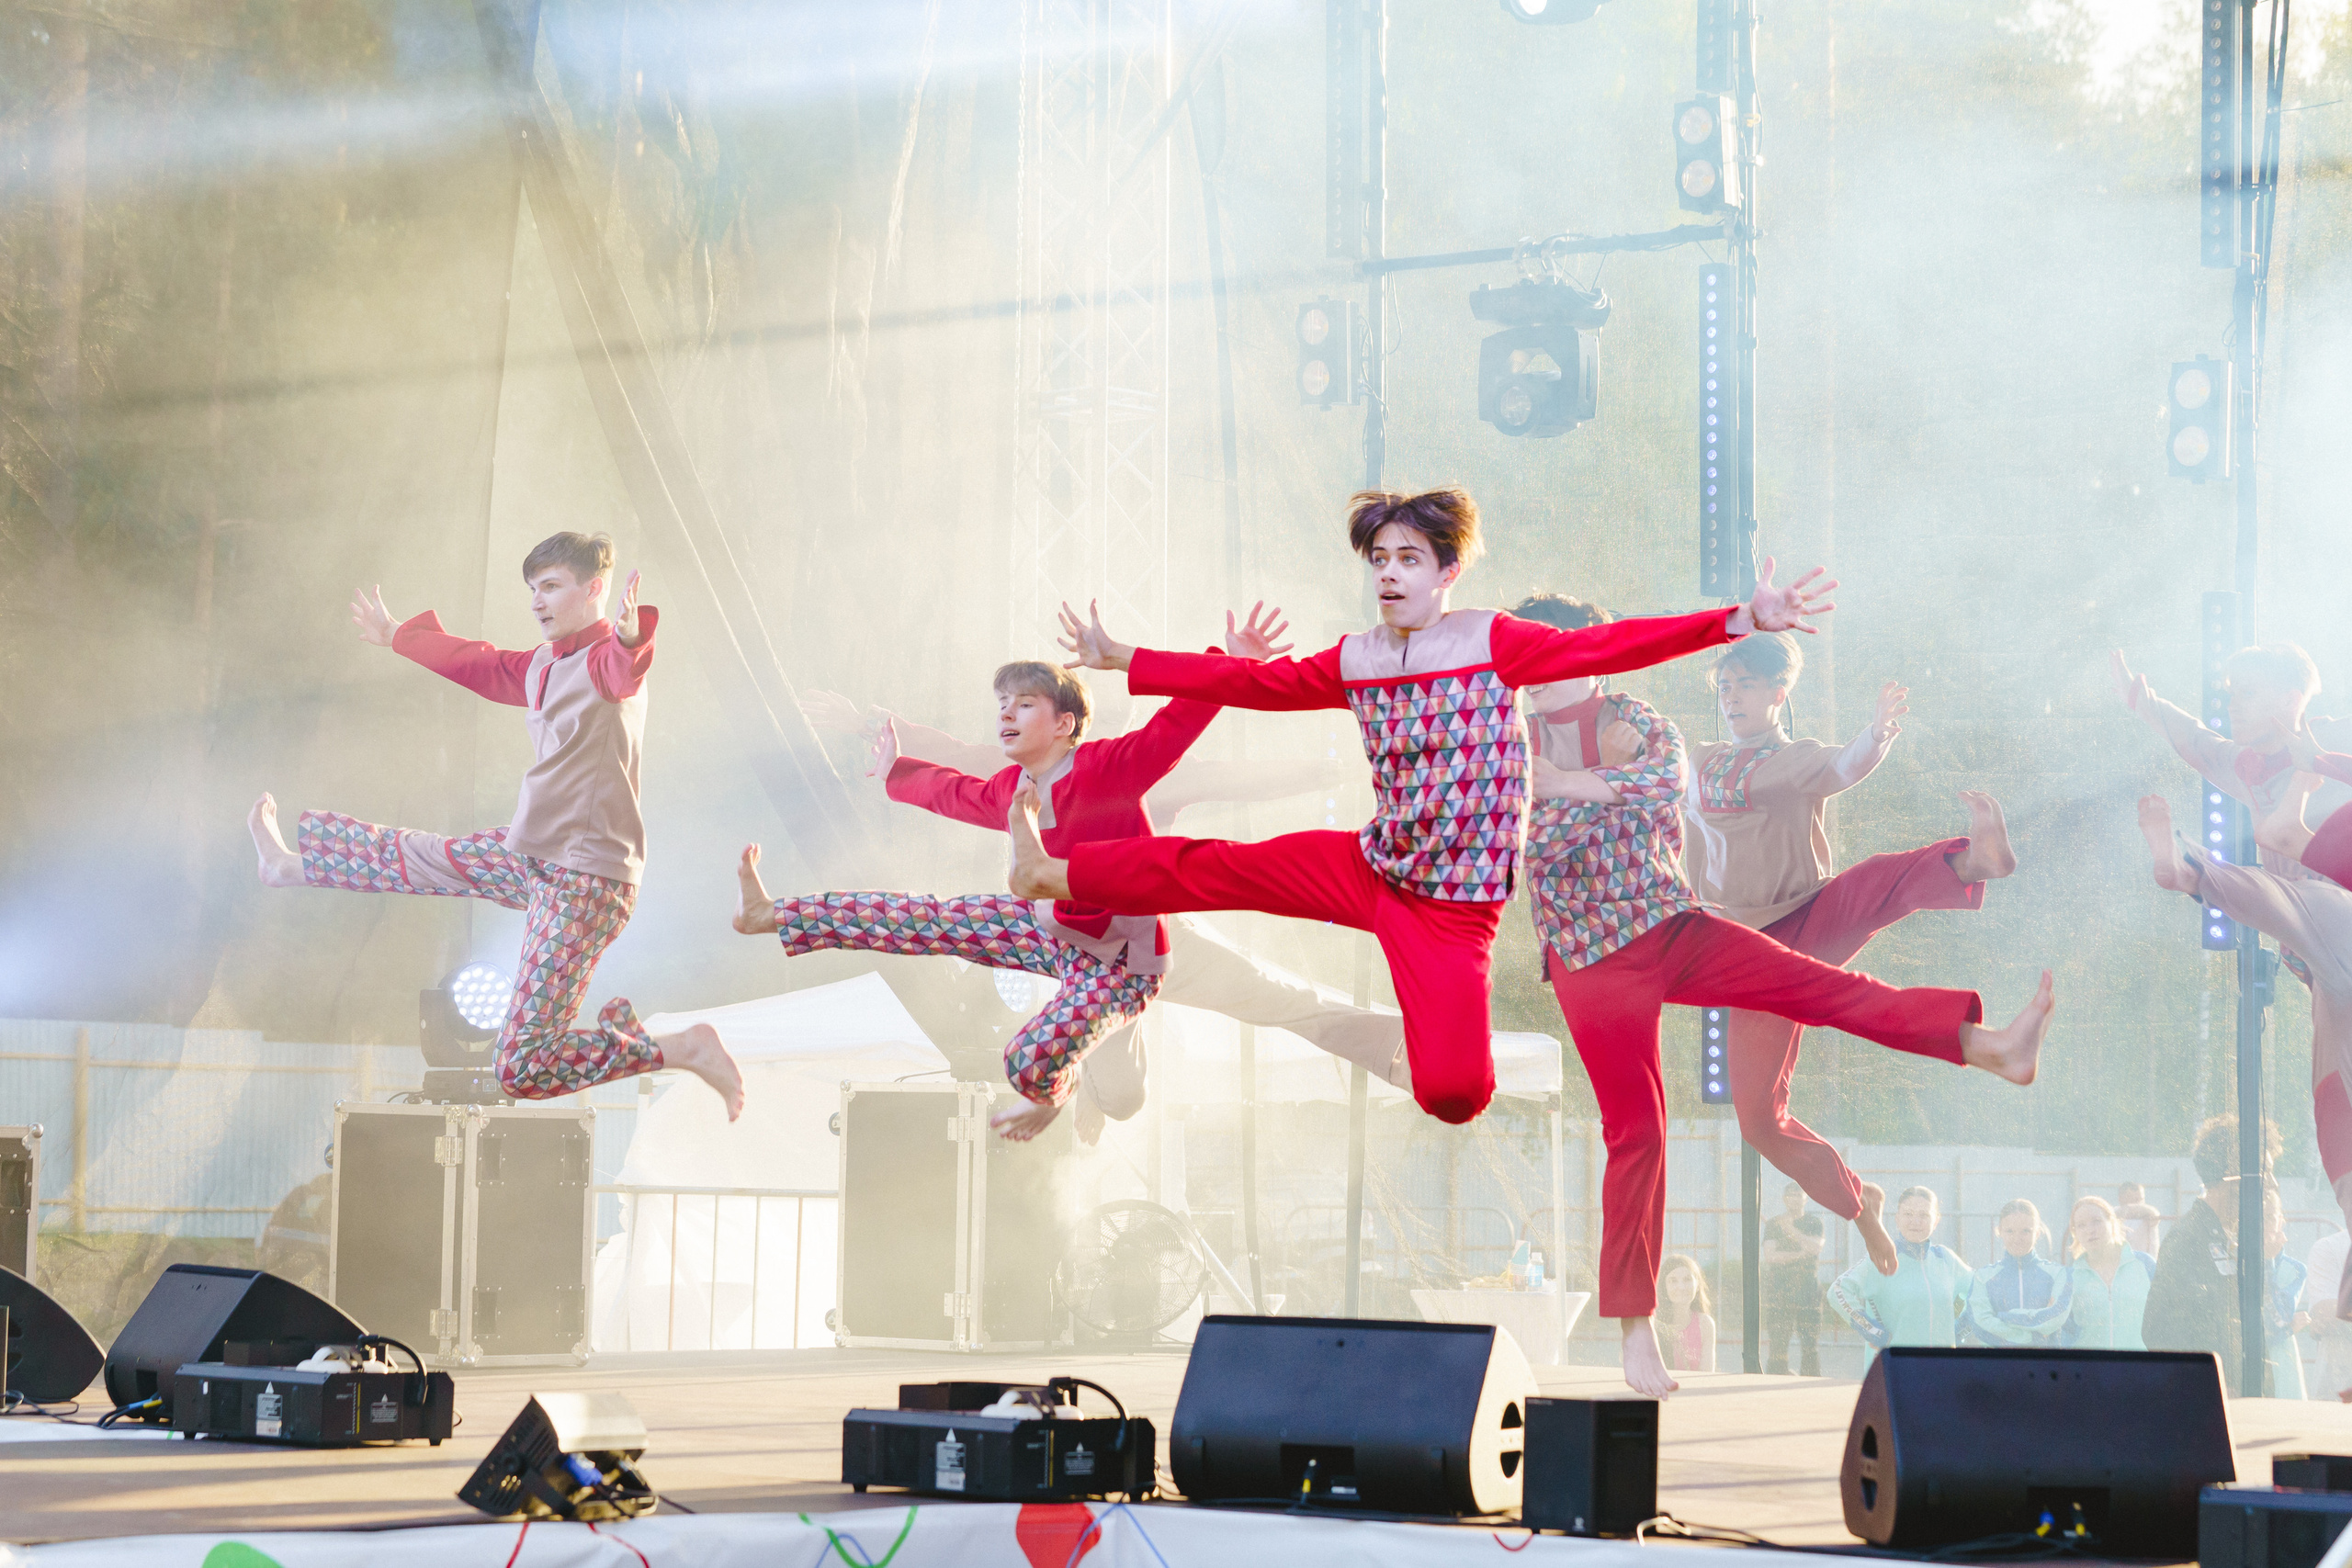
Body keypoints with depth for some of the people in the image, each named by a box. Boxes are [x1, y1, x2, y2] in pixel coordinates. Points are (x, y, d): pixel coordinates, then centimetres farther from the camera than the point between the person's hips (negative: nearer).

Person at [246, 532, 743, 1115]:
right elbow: (476, 663, 32)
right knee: (418, 858, 32)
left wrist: (631, 637, -66)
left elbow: (624, 669, -41)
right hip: (530, 856, 9)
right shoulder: (540, 667, 12)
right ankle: (293, 865, 59)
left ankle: (684, 1048, -5)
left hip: (586, 881, -9)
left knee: (521, 1070, -13)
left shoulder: (607, 658, -15)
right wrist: (398, 636, 47)